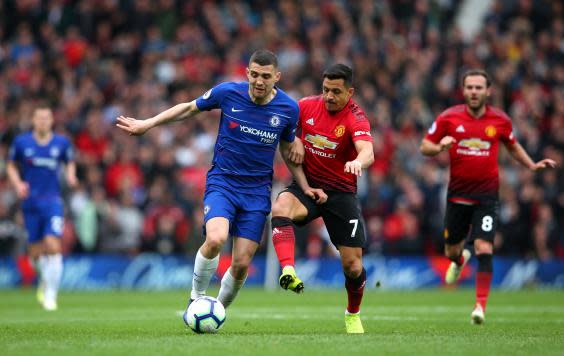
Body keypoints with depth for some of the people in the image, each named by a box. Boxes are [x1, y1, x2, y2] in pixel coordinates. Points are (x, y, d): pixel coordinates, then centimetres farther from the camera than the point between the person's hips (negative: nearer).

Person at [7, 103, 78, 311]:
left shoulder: (62, 143, 1)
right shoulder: (21, 142, 1)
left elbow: (70, 163, 17)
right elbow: (11, 166, 13)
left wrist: (71, 176, -4)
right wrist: (18, 184, -4)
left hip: (52, 201, -1)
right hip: (30, 202, 1)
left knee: (53, 247, -17)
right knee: (36, 252, 5)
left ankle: (50, 294, -8)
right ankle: (45, 280, 37)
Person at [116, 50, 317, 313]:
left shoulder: (288, 108, -5)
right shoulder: (227, 93, -10)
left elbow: (288, 153, 11)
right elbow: (190, 108, 7)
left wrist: (306, 188, 4)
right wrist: (147, 124, 6)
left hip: (257, 190, 2)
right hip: (222, 182, -2)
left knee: (241, 264, -4)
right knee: (215, 239, -29)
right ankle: (196, 297, -5)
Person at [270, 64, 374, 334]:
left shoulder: (356, 119, -14)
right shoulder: (308, 106, -2)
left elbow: (367, 152, -33)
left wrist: (358, 162, -57)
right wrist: (294, 141, -5)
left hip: (341, 192, -2)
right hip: (307, 185, 2)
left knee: (352, 264, -3)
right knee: (280, 208, -35)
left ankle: (353, 314, 27)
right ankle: (288, 271, -49)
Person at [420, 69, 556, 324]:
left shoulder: (500, 120, 0)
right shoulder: (448, 117, -4)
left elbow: (512, 145, 19)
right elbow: (425, 146, 3)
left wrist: (532, 165, 6)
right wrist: (440, 147, -18)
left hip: (487, 195, -1)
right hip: (458, 194, 1)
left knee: (484, 250, -16)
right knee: (451, 251, 12)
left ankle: (481, 306, -11)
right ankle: (459, 260, 51)